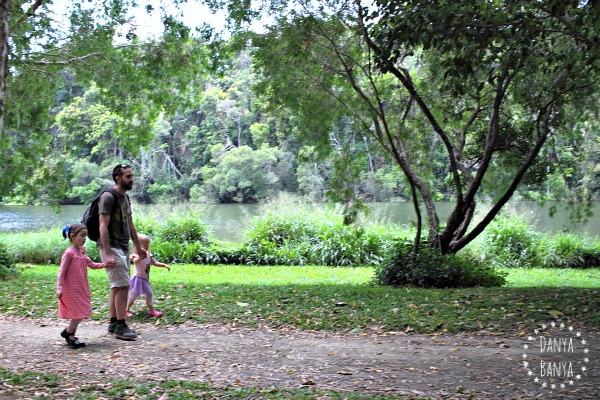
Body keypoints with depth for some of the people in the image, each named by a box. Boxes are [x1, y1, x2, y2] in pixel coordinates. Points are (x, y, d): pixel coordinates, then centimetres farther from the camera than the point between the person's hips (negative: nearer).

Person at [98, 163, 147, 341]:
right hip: (111, 247, -9)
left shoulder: (125, 198, 15)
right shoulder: (108, 197, -12)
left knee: (117, 286, 11)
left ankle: (113, 323, 17)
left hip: (123, 247, 9)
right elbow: (103, 227, -18)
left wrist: (138, 247, 23)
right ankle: (120, 326, -8)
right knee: (123, 285, -12)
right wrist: (107, 254, -23)